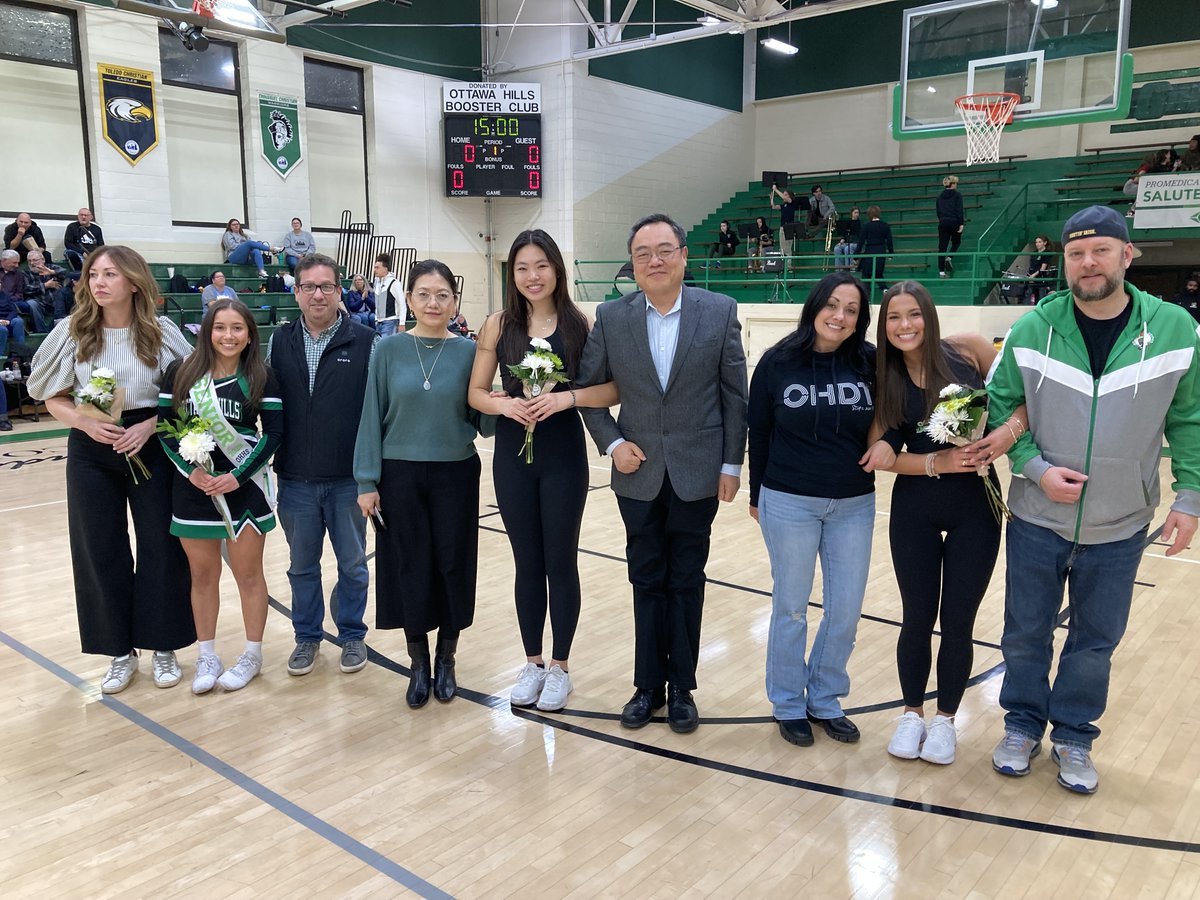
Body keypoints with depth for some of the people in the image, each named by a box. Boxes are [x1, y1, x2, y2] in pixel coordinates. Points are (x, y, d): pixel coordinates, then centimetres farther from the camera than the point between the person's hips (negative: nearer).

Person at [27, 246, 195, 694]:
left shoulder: (161, 331, -4)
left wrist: (150, 425, -15)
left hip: (151, 447, -1)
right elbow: (55, 399, 5)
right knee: (101, 551, 7)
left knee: (160, 546, 4)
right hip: (91, 452, 2)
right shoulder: (73, 331, -1)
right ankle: (121, 651, 22)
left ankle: (163, 646, 21)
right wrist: (86, 422, -14)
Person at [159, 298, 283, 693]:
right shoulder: (181, 372, 0)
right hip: (193, 486, 2)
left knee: (248, 574, 7)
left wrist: (237, 476, -15)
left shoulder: (261, 377, -4)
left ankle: (252, 656, 21)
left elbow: (274, 433, -6)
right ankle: (207, 656, 25)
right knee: (202, 575, 11)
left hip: (245, 486, -2)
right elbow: (165, 427, 0)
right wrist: (190, 469, -13)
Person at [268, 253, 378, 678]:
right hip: (295, 479, 3)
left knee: (352, 564, 10)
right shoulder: (279, 341, 5)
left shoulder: (366, 341, -4)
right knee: (302, 565, 14)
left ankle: (352, 635, 27)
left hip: (349, 478, -2)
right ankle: (307, 636, 30)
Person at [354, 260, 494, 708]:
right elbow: (373, 417, -1)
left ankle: (446, 659, 27)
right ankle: (419, 663, 24)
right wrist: (367, 481, -3)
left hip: (455, 474, 0)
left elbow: (483, 423, 0)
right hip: (401, 475, 0)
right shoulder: (390, 350, -2)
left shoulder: (468, 352, -2)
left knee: (452, 565, 6)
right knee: (410, 568, 6)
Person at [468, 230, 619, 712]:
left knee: (560, 563, 7)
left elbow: (613, 389, -6)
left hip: (563, 458, -2)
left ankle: (560, 667, 24)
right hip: (513, 457, 2)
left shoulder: (579, 323, -4)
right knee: (527, 564, 12)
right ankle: (532, 663, 28)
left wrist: (568, 396, -21)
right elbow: (475, 392, 3)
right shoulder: (499, 324, 1)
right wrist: (505, 404, -16)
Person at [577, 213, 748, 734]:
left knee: (686, 584, 10)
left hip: (696, 474, -1)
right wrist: (612, 444, -6)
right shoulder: (611, 317, -1)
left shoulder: (719, 312, -4)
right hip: (638, 474, 1)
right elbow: (589, 388, 6)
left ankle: (682, 689, 24)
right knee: (647, 583, 11)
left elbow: (734, 394, -1)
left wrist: (731, 464, -2)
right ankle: (648, 686, 25)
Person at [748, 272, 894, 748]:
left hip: (854, 506, 3)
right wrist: (756, 495, 6)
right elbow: (759, 432, 1)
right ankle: (788, 705, 28)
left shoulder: (871, 363, -4)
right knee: (791, 607, 9)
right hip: (789, 503, -2)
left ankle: (824, 701, 31)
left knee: (846, 610, 9)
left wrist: (889, 440, -13)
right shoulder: (778, 362, -7)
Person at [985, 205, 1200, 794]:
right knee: (1025, 633, 13)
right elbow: (1001, 405, -2)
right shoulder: (1032, 329, -9)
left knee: (1096, 642, 15)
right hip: (1037, 522, 0)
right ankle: (1023, 725, 35)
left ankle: (1074, 737, 36)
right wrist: (1036, 468, -13)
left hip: (1120, 530, 0)